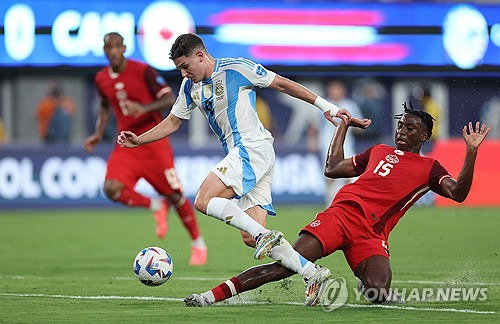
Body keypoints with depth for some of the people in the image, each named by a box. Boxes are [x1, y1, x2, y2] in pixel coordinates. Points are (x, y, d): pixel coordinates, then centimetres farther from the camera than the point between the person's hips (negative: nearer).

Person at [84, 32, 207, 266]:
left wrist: (143, 108, -29)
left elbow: (169, 99, -14)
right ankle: (157, 207, 6)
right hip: (126, 145, 4)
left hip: (153, 142, -4)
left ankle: (198, 244, 19)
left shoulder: (142, 71, -12)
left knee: (174, 194, -1)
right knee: (112, 189, -20)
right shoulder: (101, 79, 4)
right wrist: (98, 134, 11)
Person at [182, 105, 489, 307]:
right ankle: (214, 295, -19)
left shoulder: (429, 168, 14)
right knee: (286, 265, -18)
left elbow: (458, 193, -3)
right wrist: (344, 126, 41)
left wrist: (471, 152, -13)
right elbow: (333, 169, 34)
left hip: (372, 235, -2)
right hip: (342, 213, 2)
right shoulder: (379, 151, 26)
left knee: (379, 290, -31)